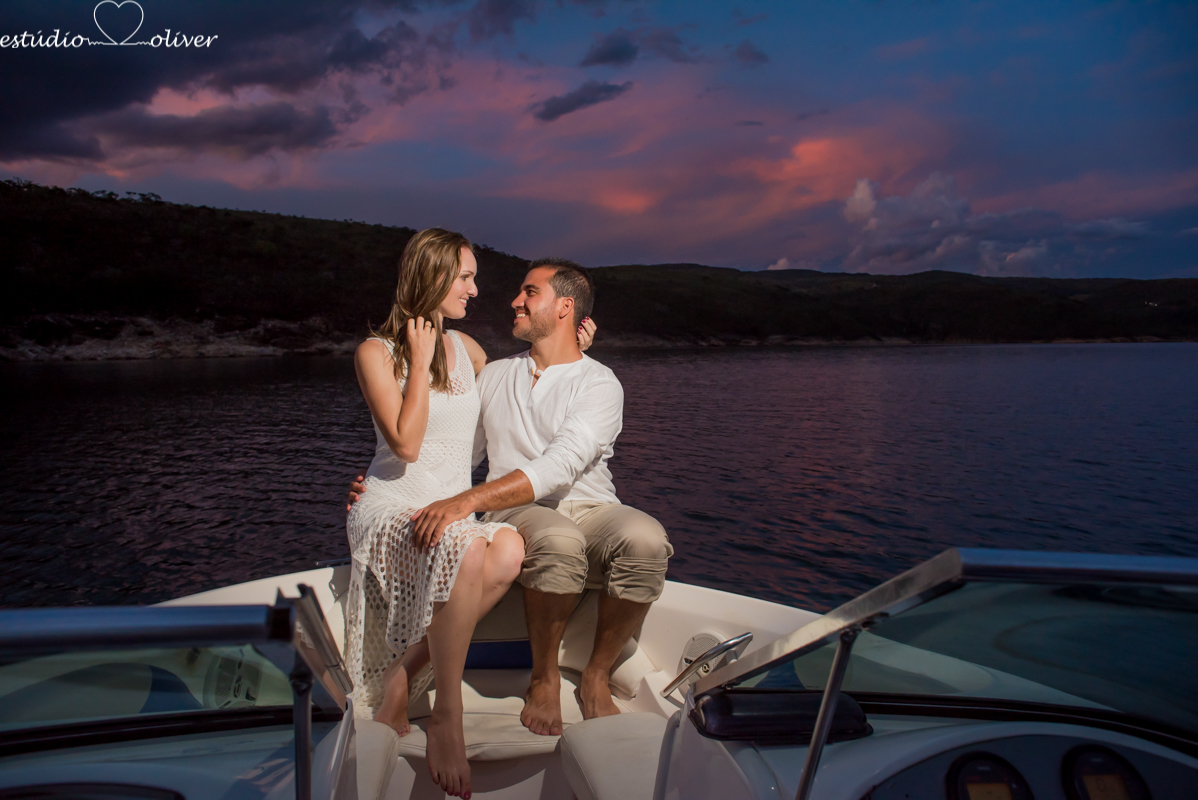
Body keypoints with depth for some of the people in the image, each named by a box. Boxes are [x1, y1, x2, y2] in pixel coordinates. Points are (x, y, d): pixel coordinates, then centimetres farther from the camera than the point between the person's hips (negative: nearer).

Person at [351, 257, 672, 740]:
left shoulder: (599, 384, -2)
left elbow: (558, 468, -19)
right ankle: (544, 679, -11)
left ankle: (596, 679, -12)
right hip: (517, 515, 1)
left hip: (590, 512, -1)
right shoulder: (493, 377, 16)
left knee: (646, 539, -34)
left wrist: (469, 500, -30)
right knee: (558, 542, -36)